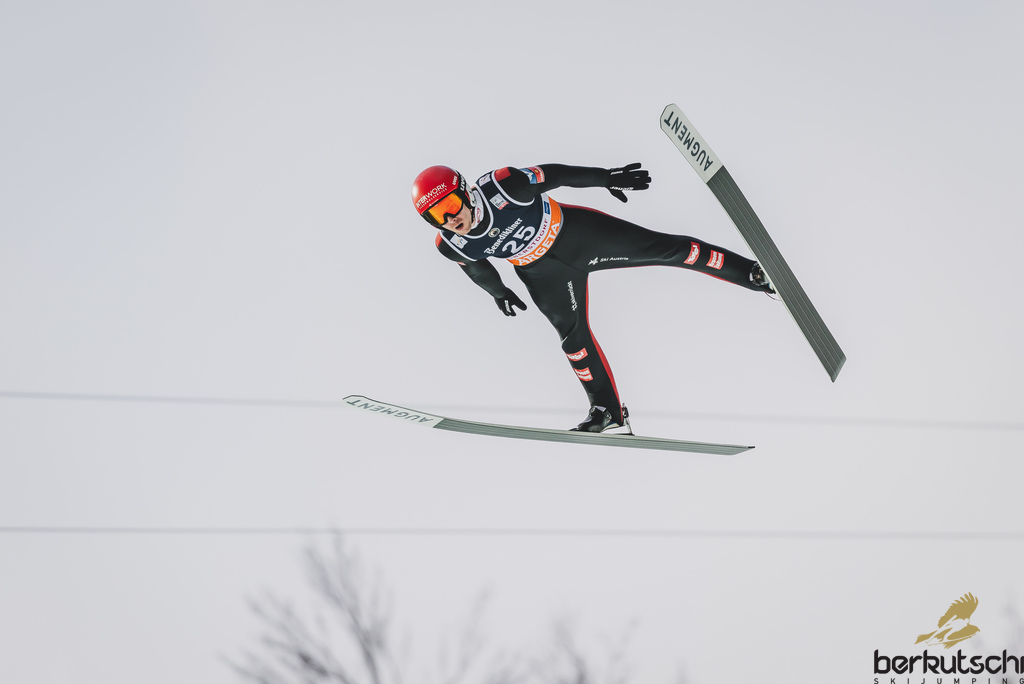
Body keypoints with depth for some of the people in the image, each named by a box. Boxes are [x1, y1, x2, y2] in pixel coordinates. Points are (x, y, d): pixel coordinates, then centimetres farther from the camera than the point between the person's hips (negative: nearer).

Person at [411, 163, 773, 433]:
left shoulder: (502, 185, -34)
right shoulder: (451, 245, -21)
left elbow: (553, 176, -20)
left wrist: (606, 177, -14)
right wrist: (497, 291, 19)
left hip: (574, 232, -2)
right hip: (545, 275, 2)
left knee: (659, 248, -3)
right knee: (572, 334, -5)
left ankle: (749, 272, 7)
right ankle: (606, 409, 14)